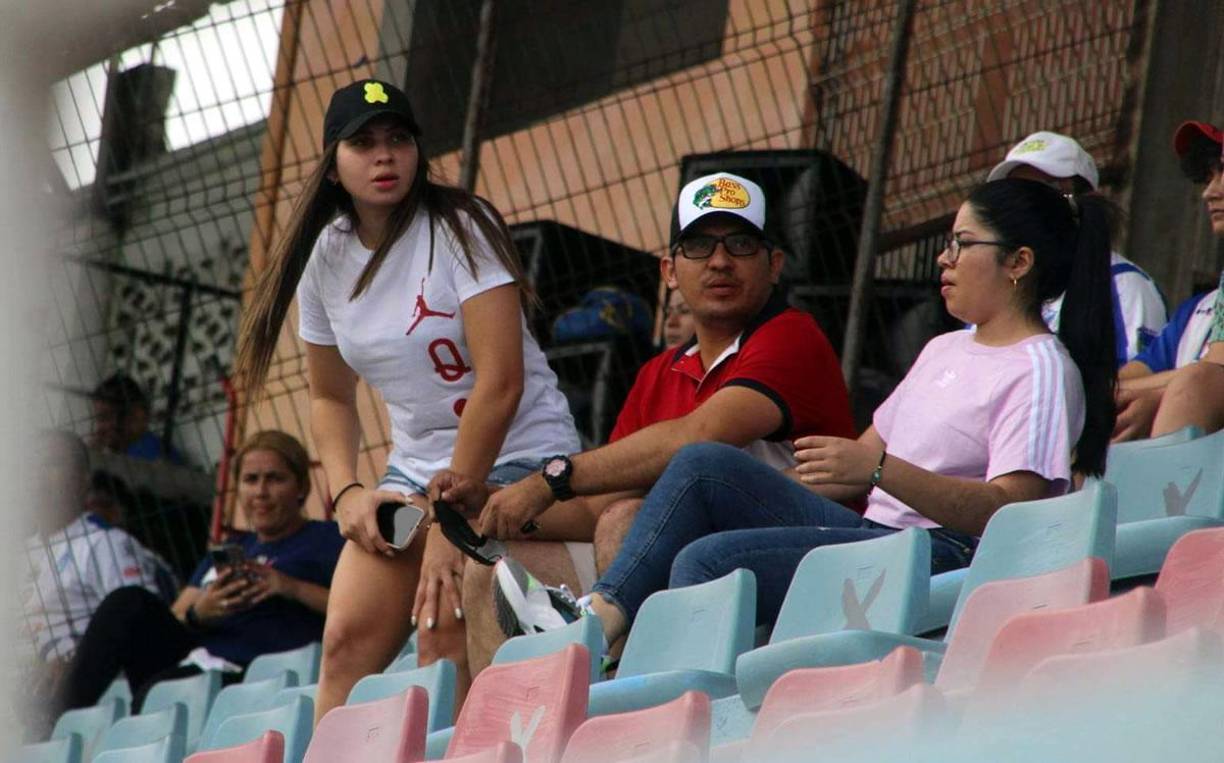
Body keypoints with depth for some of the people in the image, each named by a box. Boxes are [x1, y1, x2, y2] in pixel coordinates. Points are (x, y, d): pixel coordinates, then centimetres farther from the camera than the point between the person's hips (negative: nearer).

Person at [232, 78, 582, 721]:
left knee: (444, 639, -24)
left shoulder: (459, 229, -13)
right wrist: (345, 492, 0)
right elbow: (331, 398, 18)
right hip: (416, 469, 6)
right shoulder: (325, 258, 5)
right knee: (347, 639, -11)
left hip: (519, 457, -6)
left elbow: (500, 384, -20)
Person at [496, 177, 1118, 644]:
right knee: (706, 465, -5)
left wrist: (877, 469, -27)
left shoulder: (1042, 369, -6)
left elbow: (1007, 509, -19)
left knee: (709, 559, -24)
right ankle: (603, 614, -17)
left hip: (941, 556, -9)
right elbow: (863, 458, 27)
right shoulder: (945, 350, 25)